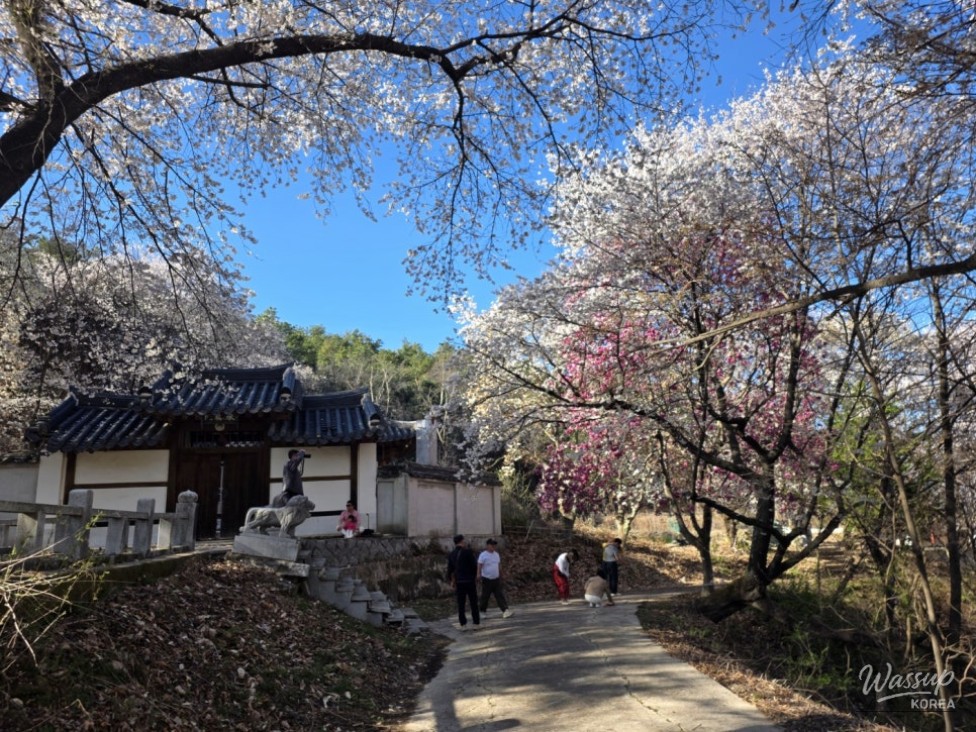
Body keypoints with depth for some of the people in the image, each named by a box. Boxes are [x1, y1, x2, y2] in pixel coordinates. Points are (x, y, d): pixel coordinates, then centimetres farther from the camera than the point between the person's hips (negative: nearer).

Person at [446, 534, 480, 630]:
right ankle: (476, 623, 7)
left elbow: (450, 569, 9)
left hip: (459, 582, 4)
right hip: (470, 581, -4)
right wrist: (474, 575, 10)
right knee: (474, 603, 5)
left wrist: (451, 581, 22)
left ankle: (463, 625, 6)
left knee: (461, 604, 7)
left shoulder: (452, 555, 5)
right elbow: (474, 566, -10)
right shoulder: (468, 552, -11)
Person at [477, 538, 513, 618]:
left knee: (500, 595, -2)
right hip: (486, 579, -5)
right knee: (485, 596, 6)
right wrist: (479, 574, -27)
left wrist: (500, 575, 19)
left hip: (496, 579, 5)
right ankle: (483, 611, 22)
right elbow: (479, 566, -16)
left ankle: (505, 610, -6)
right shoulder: (483, 555, -11)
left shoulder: (496, 554, 9)